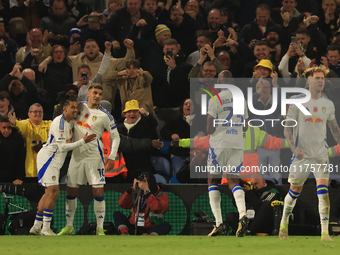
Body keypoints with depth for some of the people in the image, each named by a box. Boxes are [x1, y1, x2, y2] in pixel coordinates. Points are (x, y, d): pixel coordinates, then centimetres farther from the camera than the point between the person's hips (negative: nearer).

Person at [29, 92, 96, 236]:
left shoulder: (71, 121, 9)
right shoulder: (59, 123, -19)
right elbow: (62, 147, -22)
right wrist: (83, 141, -22)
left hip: (56, 160, 10)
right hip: (47, 158, -10)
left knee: (49, 193, 11)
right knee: (53, 191, -16)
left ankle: (36, 227, 16)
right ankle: (46, 228, -15)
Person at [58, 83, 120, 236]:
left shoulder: (104, 115, -4)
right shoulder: (79, 107, 6)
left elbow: (115, 137, 0)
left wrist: (112, 157, -10)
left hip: (94, 156, -4)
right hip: (77, 155, 4)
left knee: (98, 192, -8)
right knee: (71, 191, 5)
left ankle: (100, 228, -2)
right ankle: (69, 226, 15)